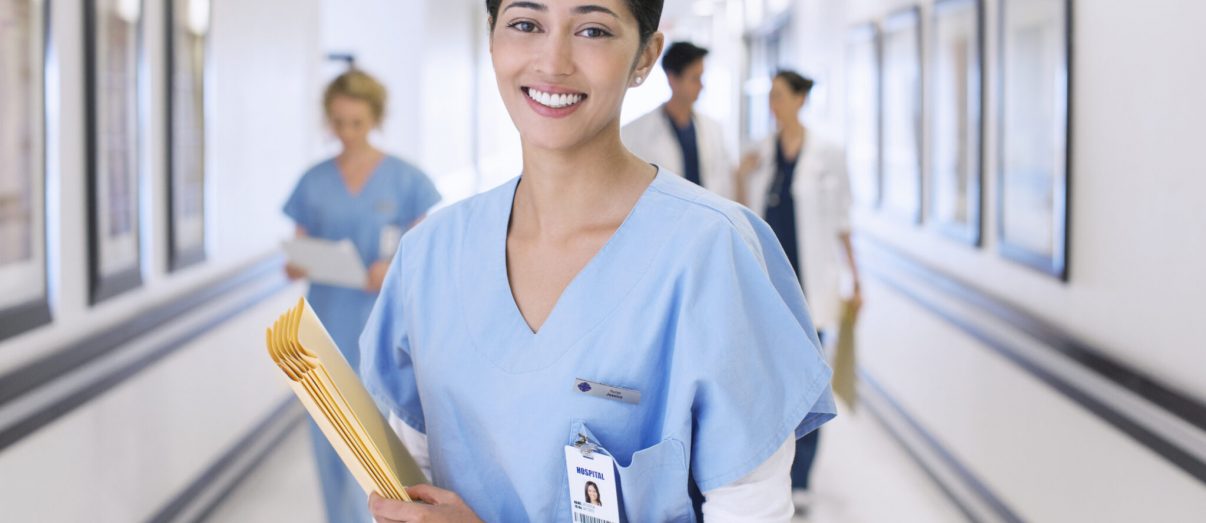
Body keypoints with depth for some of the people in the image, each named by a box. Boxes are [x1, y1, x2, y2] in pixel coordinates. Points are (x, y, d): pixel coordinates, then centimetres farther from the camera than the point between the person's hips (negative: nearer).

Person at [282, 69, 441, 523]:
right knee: (329, 444, 9)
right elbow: (298, 257, 10)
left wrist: (395, 269, -19)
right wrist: (295, 267, -13)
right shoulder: (314, 183, 7)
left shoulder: (404, 180, -1)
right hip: (325, 328, 3)